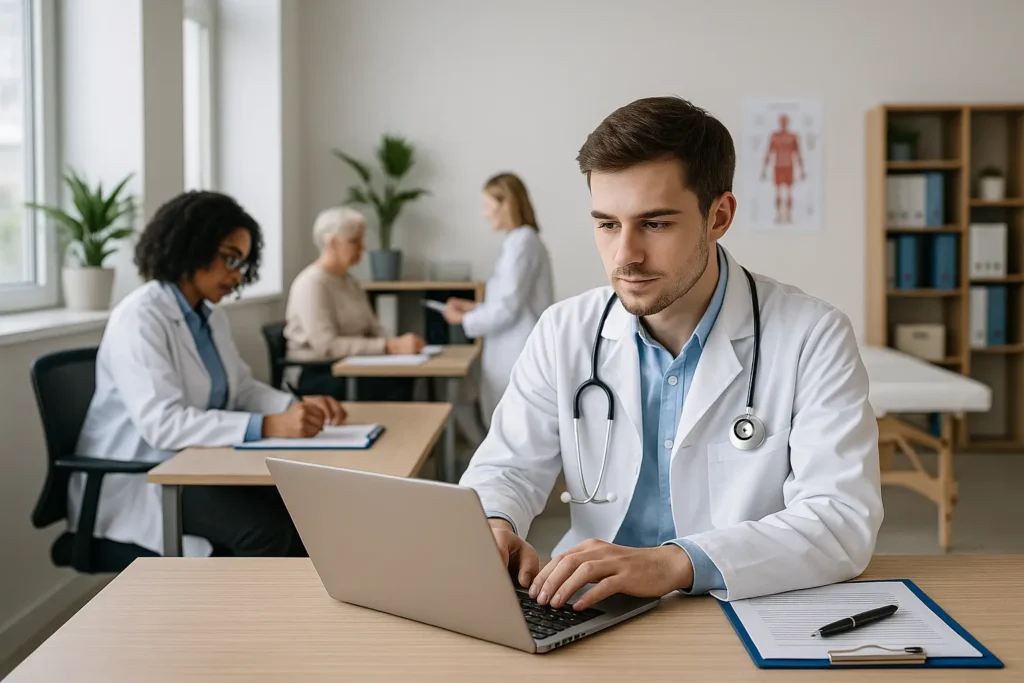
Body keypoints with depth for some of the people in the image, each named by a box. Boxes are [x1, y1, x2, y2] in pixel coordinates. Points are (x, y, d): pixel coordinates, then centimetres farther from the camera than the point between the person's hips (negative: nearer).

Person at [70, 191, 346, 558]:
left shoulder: (211, 317, 9)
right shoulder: (139, 317, -18)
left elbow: (240, 389, 12)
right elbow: (161, 423, -29)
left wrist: (296, 407, -10)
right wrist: (267, 426, -36)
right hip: (136, 480, -8)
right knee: (265, 527, -27)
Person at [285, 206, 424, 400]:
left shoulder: (350, 282, 16)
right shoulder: (311, 283, -12)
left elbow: (374, 330, 12)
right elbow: (327, 346, -22)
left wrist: (397, 344, -11)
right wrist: (391, 347, -28)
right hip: (316, 375, -8)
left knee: (403, 377, -23)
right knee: (392, 385, -30)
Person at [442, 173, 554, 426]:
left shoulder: (521, 242, -15)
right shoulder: (524, 239, 14)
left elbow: (508, 307, -17)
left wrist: (465, 319, -5)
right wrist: (475, 307, 14)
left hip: (518, 355, -10)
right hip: (515, 353, 10)